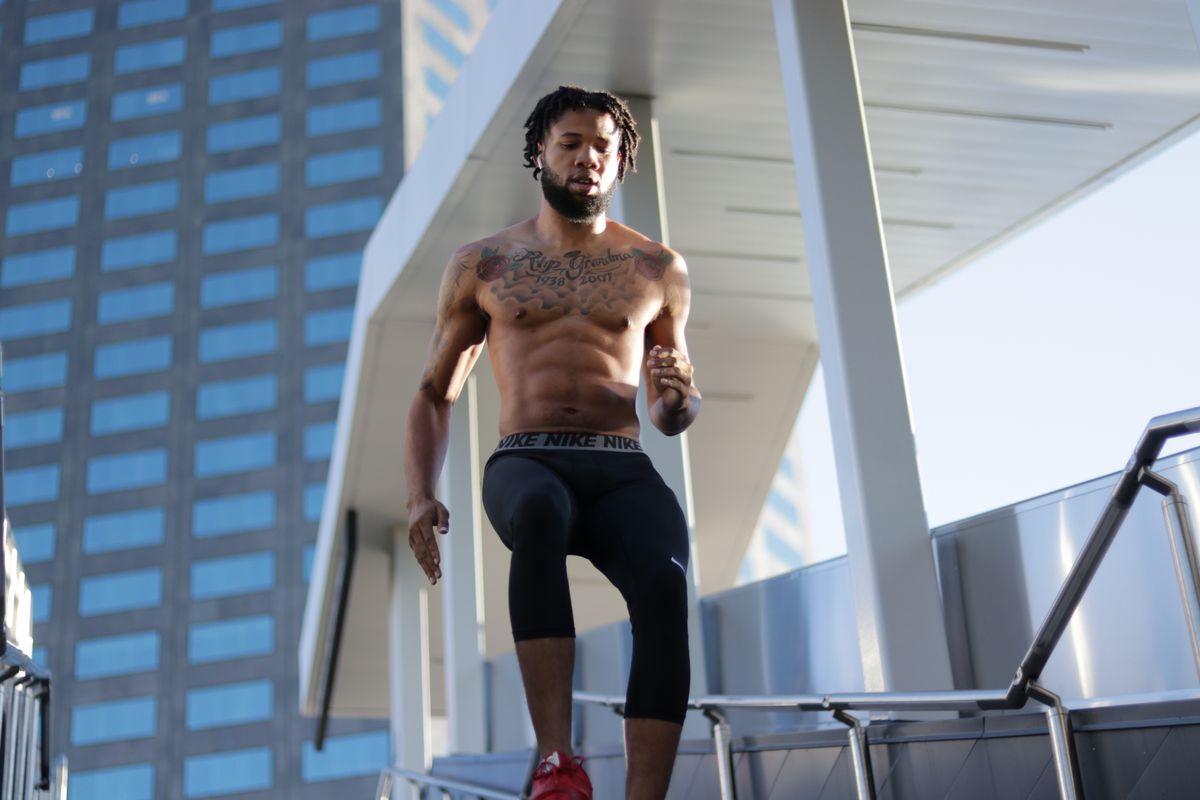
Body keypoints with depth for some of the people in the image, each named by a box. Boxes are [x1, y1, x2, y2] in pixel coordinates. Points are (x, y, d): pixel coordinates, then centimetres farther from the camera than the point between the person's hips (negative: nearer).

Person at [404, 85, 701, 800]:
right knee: (541, 510, -38)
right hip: (525, 463, -1)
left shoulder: (659, 270, 18)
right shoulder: (482, 266, 16)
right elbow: (435, 394, 18)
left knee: (665, 582, -30)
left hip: (623, 472, 2)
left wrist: (678, 399, -3)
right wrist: (421, 496, 2)